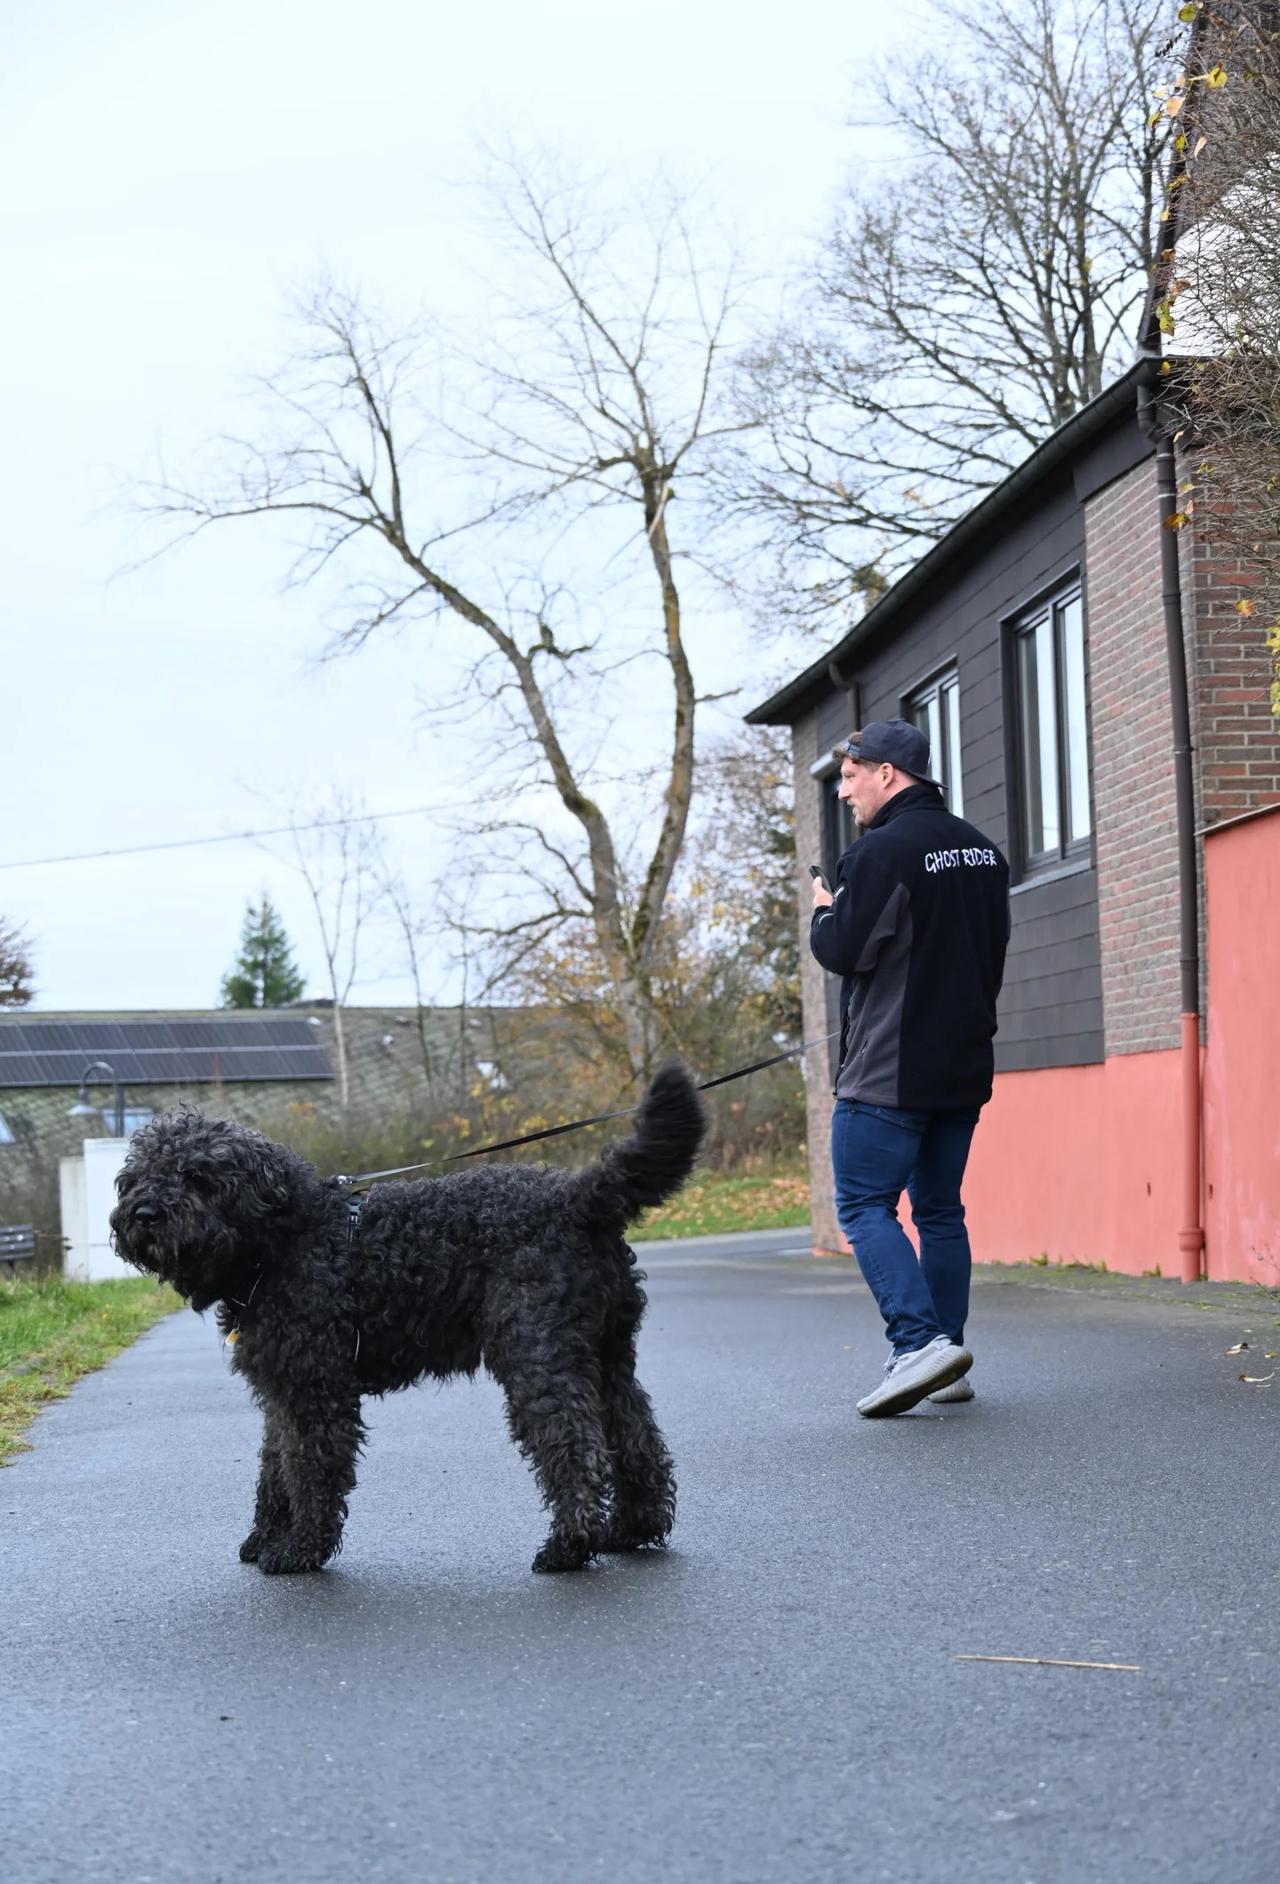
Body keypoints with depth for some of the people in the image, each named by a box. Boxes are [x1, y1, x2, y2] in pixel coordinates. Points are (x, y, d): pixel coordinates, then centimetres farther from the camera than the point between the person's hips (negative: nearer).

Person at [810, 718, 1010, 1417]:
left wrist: (823, 913, 5)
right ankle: (945, 1365, 13)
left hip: (888, 1071, -8)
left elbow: (844, 951, -15)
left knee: (864, 1205, -4)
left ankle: (920, 1341, -17)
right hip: (965, 1065, 8)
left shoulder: (881, 851, -14)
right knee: (940, 1209, 13)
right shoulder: (982, 849, 14)